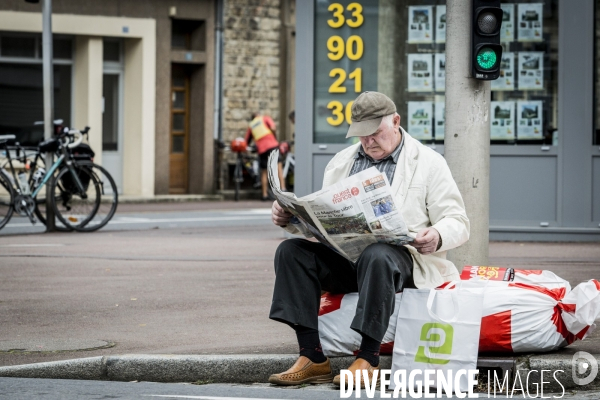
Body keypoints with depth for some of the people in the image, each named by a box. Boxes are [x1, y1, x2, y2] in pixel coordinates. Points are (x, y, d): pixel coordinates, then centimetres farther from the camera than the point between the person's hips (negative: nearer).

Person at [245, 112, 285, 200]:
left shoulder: (250, 125, 25)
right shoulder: (265, 118, 15)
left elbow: (247, 142, 24)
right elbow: (273, 128, -3)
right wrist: (275, 139, 8)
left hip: (261, 149, 3)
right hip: (272, 145, -3)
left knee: (264, 172, 12)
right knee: (279, 166, -8)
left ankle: (264, 195, 10)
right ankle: (283, 188, -26)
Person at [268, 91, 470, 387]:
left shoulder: (429, 163, 6)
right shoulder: (342, 161, 22)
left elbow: (458, 223, 0)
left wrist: (437, 237, -24)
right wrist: (290, 217, 0)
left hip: (400, 255, -5)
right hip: (343, 255, 5)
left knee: (376, 256, -40)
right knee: (291, 250, -21)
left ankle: (368, 360, -32)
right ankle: (312, 358, -24)